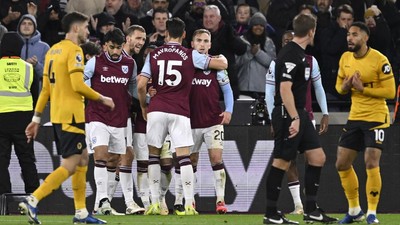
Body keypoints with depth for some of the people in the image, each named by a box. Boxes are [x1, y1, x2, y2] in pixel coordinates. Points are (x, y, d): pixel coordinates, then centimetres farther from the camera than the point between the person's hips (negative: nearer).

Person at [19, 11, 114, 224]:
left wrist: (36, 118, 16)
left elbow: (46, 88, 16)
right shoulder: (74, 50, -11)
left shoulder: (53, 50, 15)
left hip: (57, 115, 9)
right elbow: (78, 85, -19)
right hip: (71, 115, -9)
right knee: (70, 165, -8)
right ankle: (32, 201, -17)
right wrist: (102, 99, -6)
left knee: (82, 159, 16)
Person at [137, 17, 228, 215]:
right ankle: (189, 204, -9)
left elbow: (141, 85, 1)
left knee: (153, 154, 11)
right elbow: (222, 65, 4)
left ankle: (155, 203, 6)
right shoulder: (190, 56, 2)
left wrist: (144, 107, 16)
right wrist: (222, 58, 28)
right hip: (180, 112, -1)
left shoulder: (154, 55, 6)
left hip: (157, 110, 1)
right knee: (184, 156, -2)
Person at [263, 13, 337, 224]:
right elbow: (285, 89, -23)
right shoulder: (291, 54, -16)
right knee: (282, 162, -5)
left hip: (299, 114, 10)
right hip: (288, 114, -10)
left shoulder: (298, 53, 15)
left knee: (317, 157, 8)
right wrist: (294, 118, -26)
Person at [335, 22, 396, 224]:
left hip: (376, 118, -7)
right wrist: (345, 86, -8)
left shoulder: (379, 60, -15)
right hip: (355, 117, 7)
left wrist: (362, 88, -22)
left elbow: (390, 92, -15)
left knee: (371, 164, -15)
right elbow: (339, 87, 16)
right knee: (342, 164, 7)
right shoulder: (345, 59, 5)